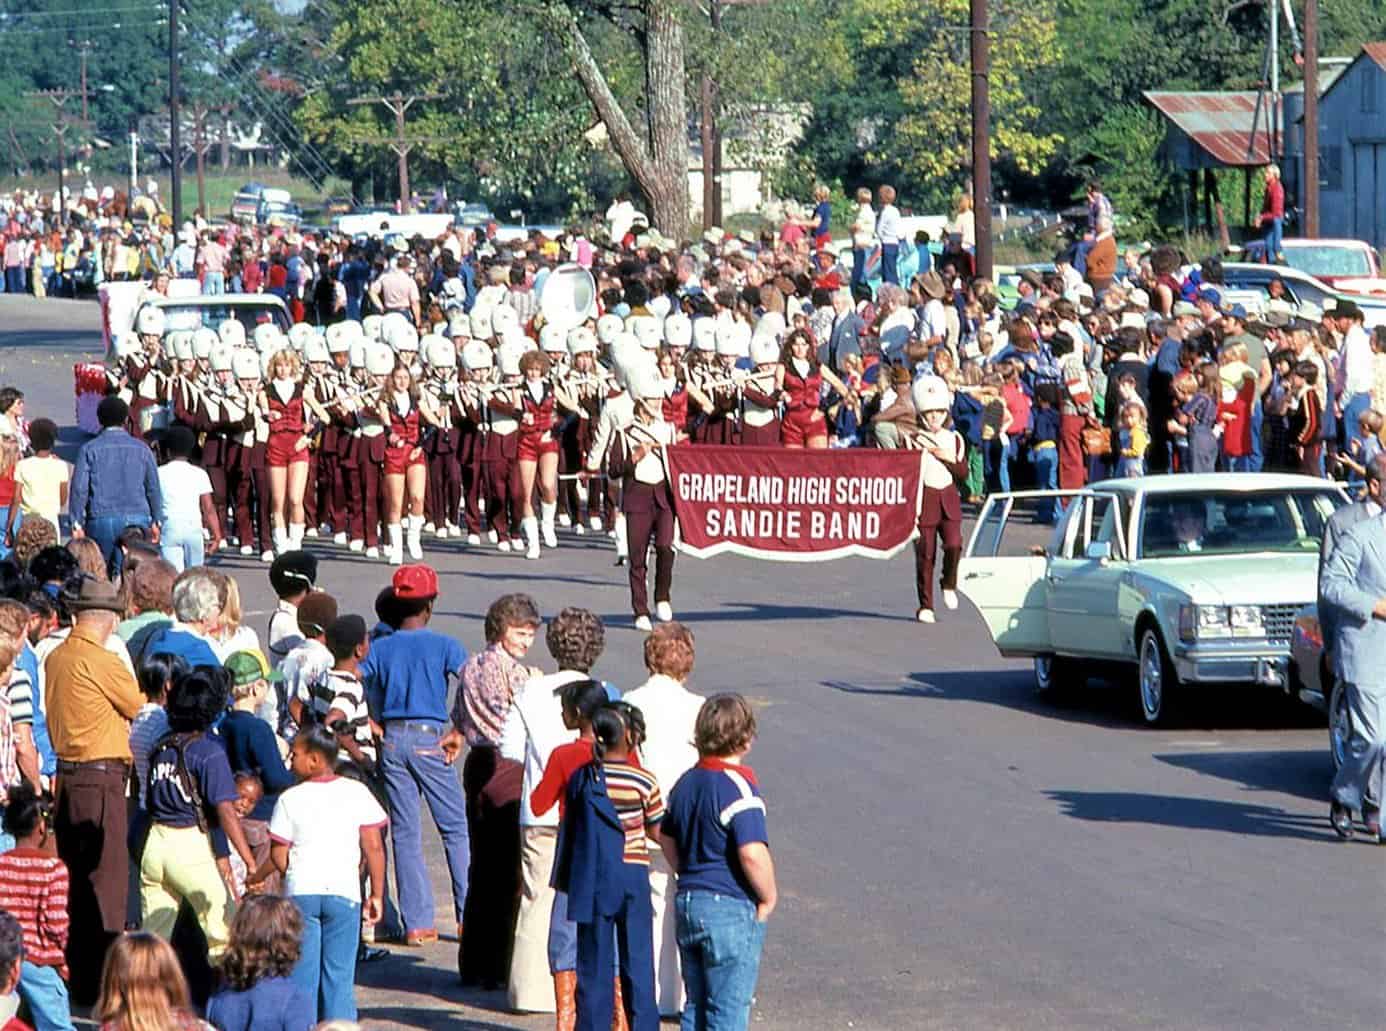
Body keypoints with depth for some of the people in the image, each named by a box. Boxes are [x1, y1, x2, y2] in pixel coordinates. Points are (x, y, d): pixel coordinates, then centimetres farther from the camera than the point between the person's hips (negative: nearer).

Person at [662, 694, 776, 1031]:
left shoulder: (686, 783, 9)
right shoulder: (739, 787, -17)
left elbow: (668, 839, 19)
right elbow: (752, 853, -25)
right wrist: (769, 897, -11)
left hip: (687, 902, 8)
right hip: (732, 908, -8)